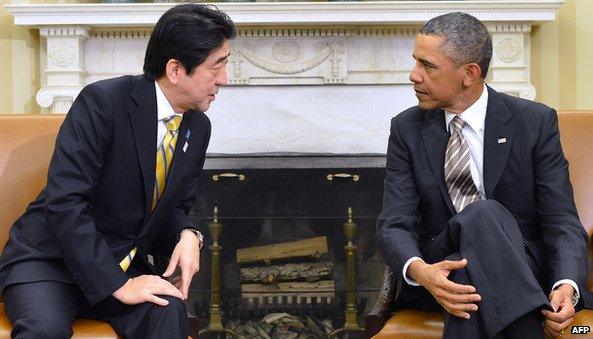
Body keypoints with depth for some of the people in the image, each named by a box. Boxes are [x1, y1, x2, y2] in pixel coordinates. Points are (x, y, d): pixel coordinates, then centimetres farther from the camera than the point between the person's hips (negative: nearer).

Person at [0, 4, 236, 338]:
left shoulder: (198, 127, 3)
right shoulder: (102, 101, -18)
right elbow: (64, 202, -24)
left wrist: (188, 235, -9)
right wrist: (118, 284, -26)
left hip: (125, 262, 5)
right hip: (49, 258, -4)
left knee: (169, 312, -28)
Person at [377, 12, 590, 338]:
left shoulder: (536, 122, -1)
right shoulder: (407, 129, 4)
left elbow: (561, 220, -5)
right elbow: (394, 224, -4)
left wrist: (566, 285, -27)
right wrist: (418, 271, -28)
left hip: (522, 267, -1)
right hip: (436, 270, 1)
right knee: (483, 214, -34)